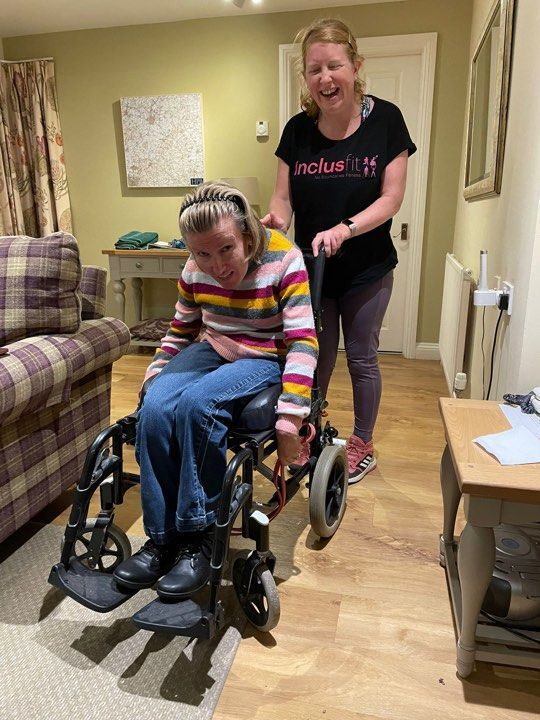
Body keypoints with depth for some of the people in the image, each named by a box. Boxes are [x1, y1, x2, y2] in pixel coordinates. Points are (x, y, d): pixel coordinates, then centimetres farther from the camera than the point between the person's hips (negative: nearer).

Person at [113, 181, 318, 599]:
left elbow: (303, 342, -20)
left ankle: (197, 537, -18)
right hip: (210, 350, 5)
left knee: (197, 403, -34)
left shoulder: (284, 261, -16)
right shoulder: (194, 271, 0)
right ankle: (162, 538, -10)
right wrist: (151, 383, 6)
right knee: (154, 410, -25)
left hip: (264, 359, -4)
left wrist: (289, 416, -27)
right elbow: (179, 332, 14)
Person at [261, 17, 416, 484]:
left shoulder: (385, 119, -9)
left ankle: (362, 445, 31)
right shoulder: (298, 129, -3)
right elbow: (284, 196, -2)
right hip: (312, 267, 2)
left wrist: (343, 230, -28)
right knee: (315, 358, 13)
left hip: (368, 271, -2)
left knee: (361, 359, 11)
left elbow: (392, 197, -13)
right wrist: (276, 219, -25)